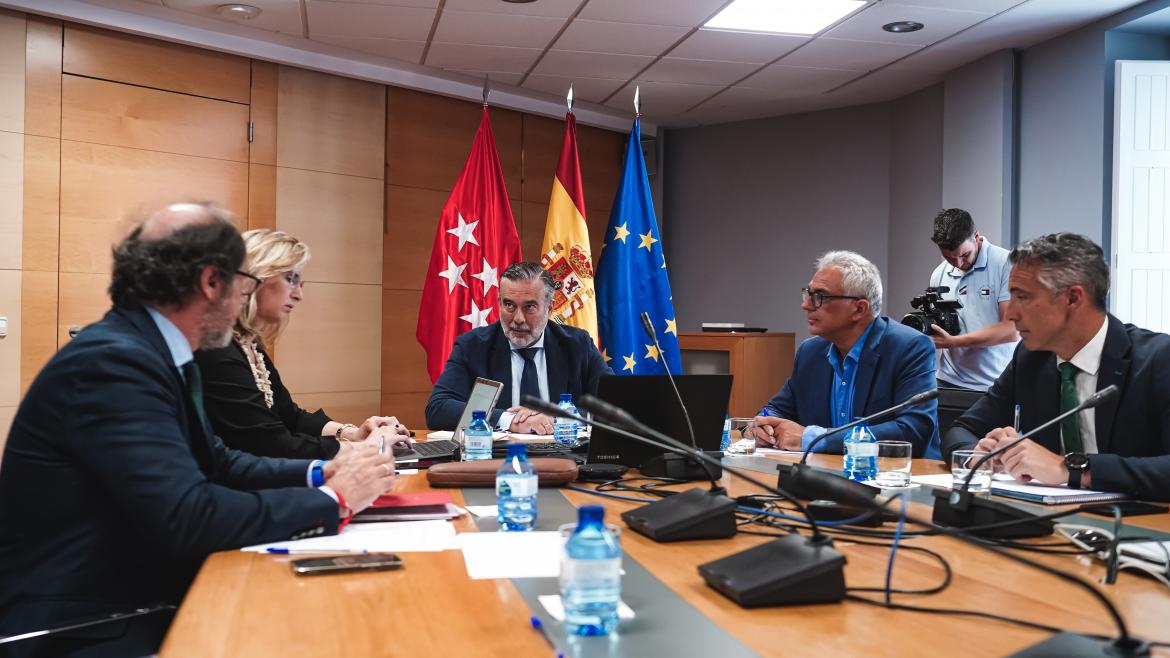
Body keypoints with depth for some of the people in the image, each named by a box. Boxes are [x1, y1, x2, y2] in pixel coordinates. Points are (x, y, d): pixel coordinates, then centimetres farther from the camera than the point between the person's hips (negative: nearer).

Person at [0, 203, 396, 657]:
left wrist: (320, 473, 0)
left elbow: (216, 463, 14)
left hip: (143, 604, 9)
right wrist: (333, 500, -18)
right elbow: (187, 517, -28)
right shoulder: (111, 360, -21)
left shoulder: (154, 351, 7)